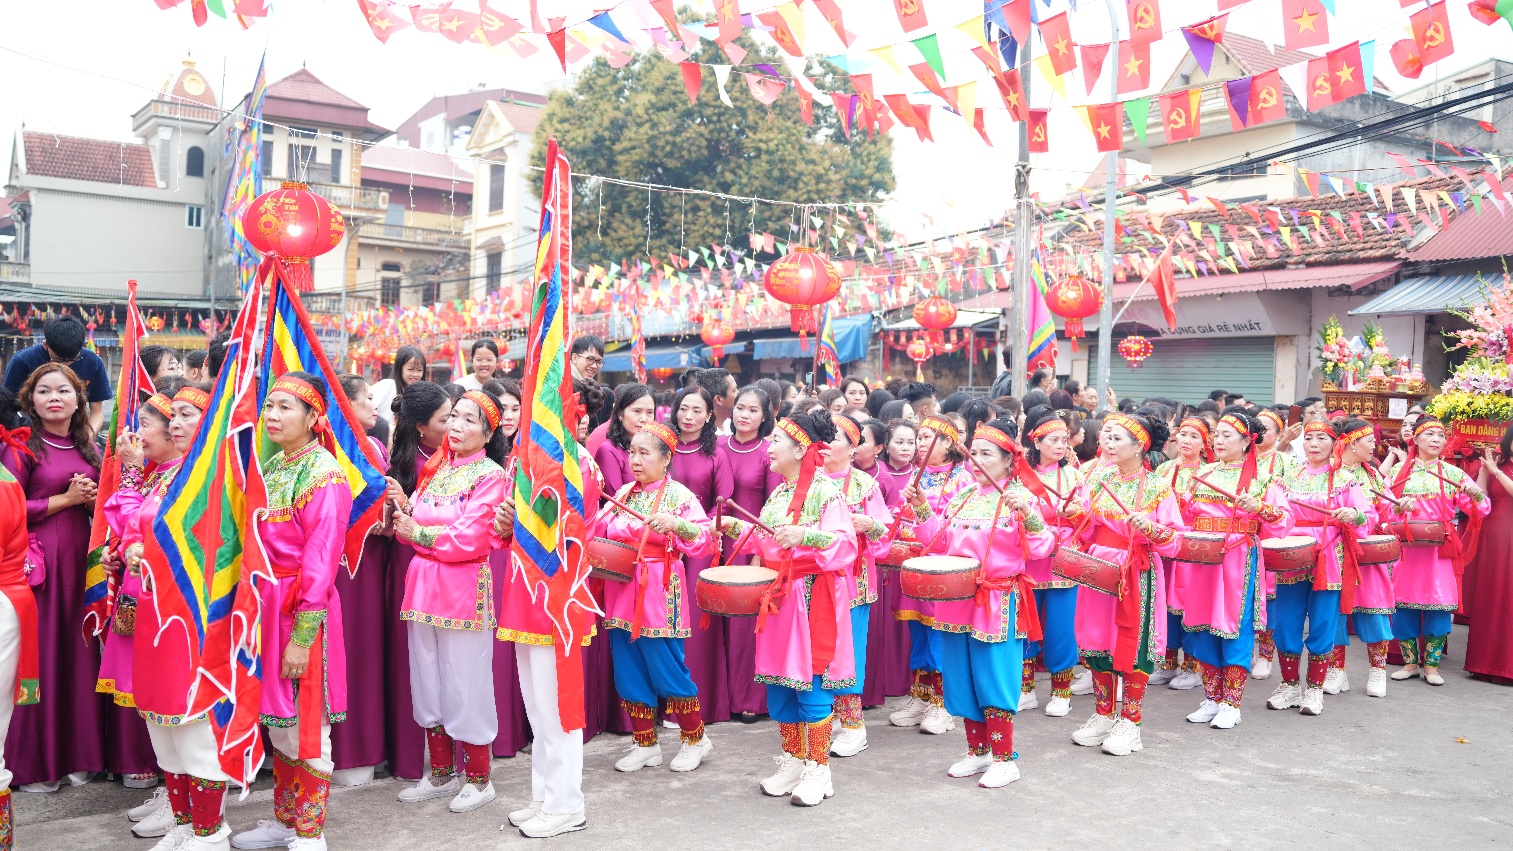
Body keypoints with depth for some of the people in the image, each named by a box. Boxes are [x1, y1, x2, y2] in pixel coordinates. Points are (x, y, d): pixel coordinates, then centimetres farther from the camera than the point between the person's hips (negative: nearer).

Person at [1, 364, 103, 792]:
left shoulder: (87, 448, 14)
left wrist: (94, 499, 1)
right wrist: (65, 499, -11)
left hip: (80, 557, 5)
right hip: (39, 559, -5)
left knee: (79, 652, 7)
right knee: (40, 655, -2)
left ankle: (78, 755, 18)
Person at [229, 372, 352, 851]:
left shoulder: (324, 475, -14)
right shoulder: (270, 468, 10)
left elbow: (320, 562, -17)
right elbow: (254, 543, 13)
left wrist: (302, 636, -19)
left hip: (304, 610, -7)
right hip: (268, 604, 7)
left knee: (303, 725, 2)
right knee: (278, 724, 17)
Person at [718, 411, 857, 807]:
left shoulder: (825, 491, -11)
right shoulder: (778, 494, 14)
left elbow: (844, 543, -21)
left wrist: (805, 535, -35)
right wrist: (738, 529, 8)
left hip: (814, 599, -8)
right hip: (779, 596, 8)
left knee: (811, 683, -2)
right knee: (779, 680, 11)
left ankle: (818, 770, 11)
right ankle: (793, 760, 26)